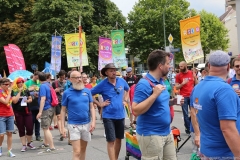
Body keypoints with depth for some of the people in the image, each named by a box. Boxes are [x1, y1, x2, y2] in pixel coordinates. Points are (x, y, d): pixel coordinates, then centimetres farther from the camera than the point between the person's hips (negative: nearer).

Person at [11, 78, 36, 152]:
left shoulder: (26, 90, 5)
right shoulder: (13, 91, -4)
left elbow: (30, 99, 15)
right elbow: (15, 101, -17)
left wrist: (27, 101, -8)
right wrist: (19, 92, -16)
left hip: (27, 111, 3)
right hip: (18, 113, -2)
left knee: (30, 128, 0)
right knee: (21, 129, 5)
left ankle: (29, 143, 22)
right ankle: (24, 145, 14)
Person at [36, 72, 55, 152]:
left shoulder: (42, 86, -16)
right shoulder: (48, 85, 9)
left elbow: (43, 99, -23)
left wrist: (40, 112, -25)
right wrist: (39, 95, 35)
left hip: (46, 109, -9)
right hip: (51, 108, 9)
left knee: (46, 129, -4)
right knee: (46, 127, 23)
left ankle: (51, 146, -4)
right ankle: (46, 143, 38)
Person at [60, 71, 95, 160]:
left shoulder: (87, 91, 4)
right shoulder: (67, 93, -4)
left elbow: (91, 107, 7)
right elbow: (63, 110, -1)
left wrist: (93, 121, -5)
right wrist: (62, 127, -5)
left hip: (86, 124, 4)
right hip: (73, 125, -3)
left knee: (83, 150, 16)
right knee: (77, 152, -8)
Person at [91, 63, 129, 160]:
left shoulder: (121, 81, 1)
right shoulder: (102, 84, -10)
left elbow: (127, 89, 23)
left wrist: (125, 97, 8)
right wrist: (100, 104, -8)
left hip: (120, 115, 4)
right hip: (108, 116, -4)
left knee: (119, 139, 14)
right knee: (111, 141, -5)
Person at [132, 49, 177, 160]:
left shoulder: (161, 81, 9)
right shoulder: (144, 84, -18)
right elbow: (136, 111, -24)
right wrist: (154, 95, -28)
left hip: (167, 133, 9)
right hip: (151, 135, -9)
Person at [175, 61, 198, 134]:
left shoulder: (192, 73, 4)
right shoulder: (178, 75, 1)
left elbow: (196, 84, 10)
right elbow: (177, 87, 0)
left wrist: (195, 78, -9)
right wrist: (183, 83, -16)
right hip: (184, 97, -1)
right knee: (185, 114, 2)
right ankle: (187, 128, 12)